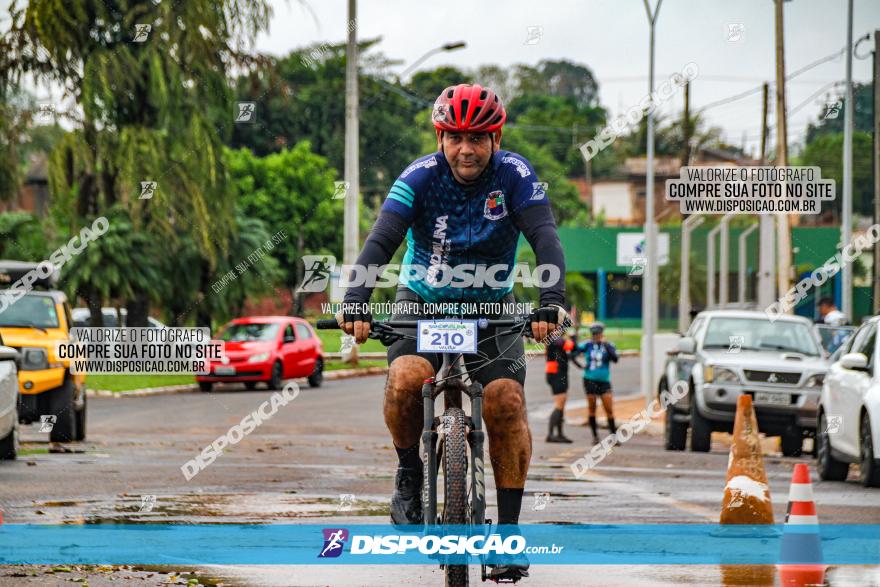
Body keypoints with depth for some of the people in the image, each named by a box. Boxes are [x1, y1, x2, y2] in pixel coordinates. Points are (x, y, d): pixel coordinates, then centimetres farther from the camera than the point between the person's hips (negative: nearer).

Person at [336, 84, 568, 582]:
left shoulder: (514, 175, -15)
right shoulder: (422, 177, -16)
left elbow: (545, 237, -26)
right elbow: (382, 240, -26)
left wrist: (552, 299, -43)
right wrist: (356, 301, -42)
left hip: (492, 306, 1)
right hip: (424, 301, 0)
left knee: (506, 400, -20)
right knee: (406, 378, -30)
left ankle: (510, 530, -10)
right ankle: (410, 475, -2)